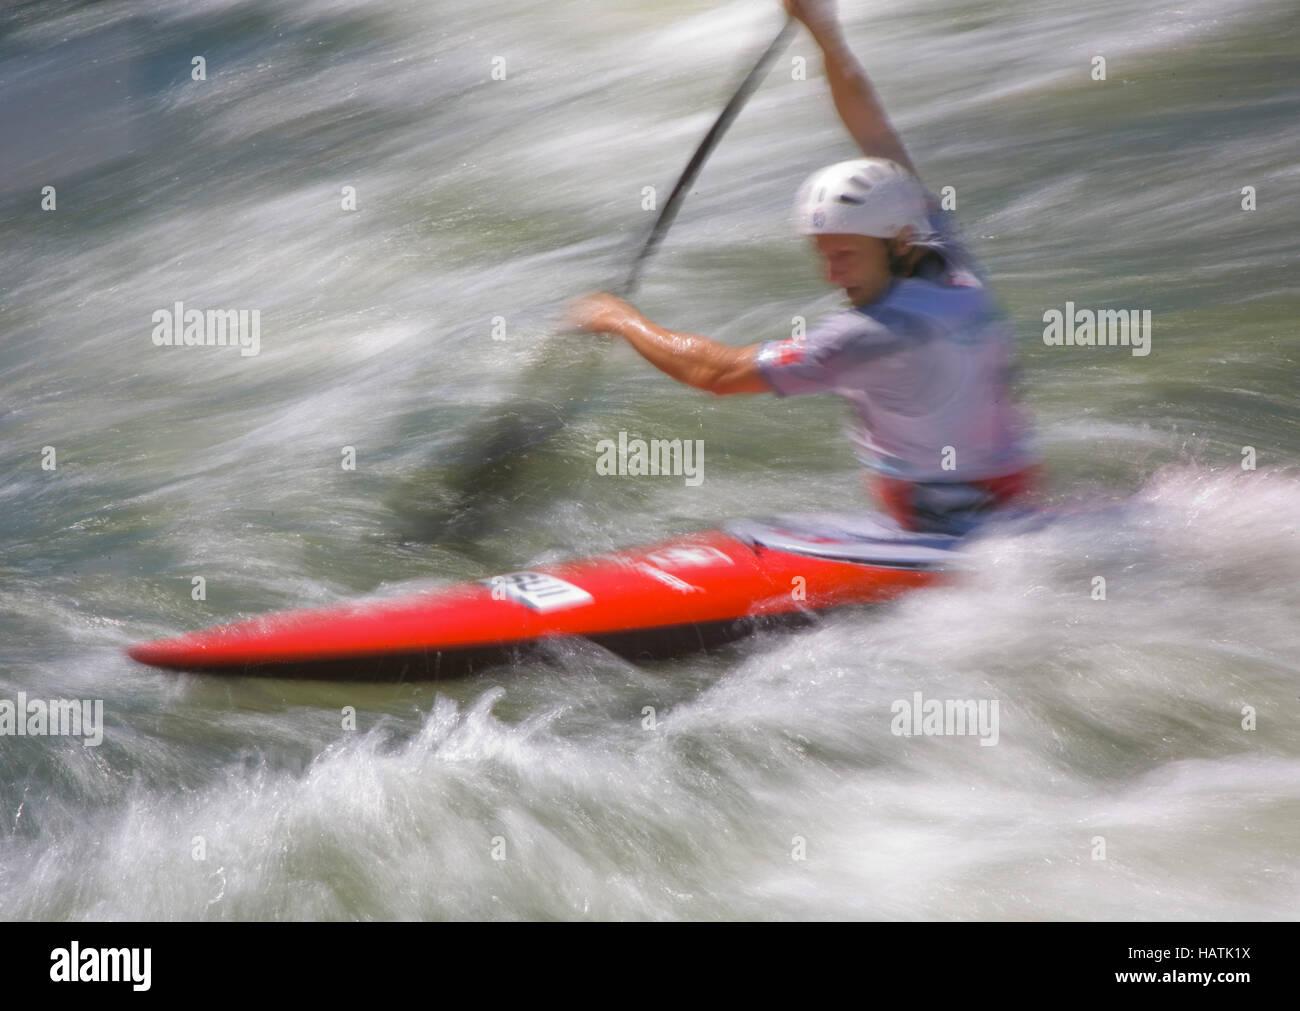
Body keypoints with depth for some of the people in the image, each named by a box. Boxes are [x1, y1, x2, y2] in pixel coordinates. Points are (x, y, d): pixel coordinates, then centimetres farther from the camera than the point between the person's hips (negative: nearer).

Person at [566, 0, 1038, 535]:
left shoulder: (875, 335, -24)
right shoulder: (946, 260, -2)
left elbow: (717, 373, -18)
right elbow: (876, 136, 10)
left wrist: (619, 319, -3)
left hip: (949, 531, -10)